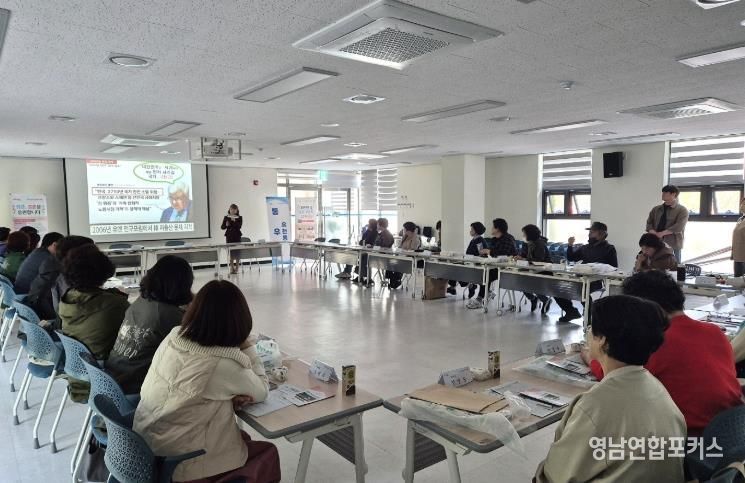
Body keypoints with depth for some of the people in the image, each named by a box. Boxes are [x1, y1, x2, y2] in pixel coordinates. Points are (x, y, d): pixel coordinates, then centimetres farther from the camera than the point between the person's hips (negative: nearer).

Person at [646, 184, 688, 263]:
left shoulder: (682, 210, 1)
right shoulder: (656, 209, 15)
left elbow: (679, 227, -12)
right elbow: (649, 223, 8)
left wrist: (661, 233, -17)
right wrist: (654, 234, -11)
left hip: (672, 245, -4)